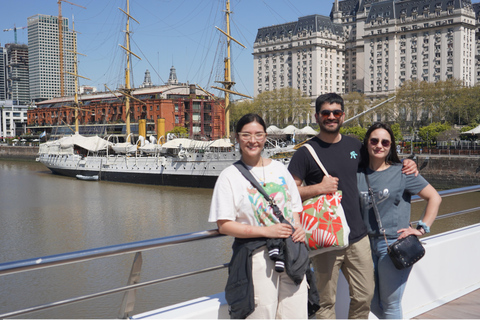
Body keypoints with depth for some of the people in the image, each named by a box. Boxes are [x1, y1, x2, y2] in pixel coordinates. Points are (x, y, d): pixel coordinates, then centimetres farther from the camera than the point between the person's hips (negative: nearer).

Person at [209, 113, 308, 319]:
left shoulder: (279, 169, 13)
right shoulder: (229, 176, -2)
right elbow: (224, 225, -8)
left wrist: (298, 228, -2)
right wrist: (265, 231, -15)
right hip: (256, 258, -4)